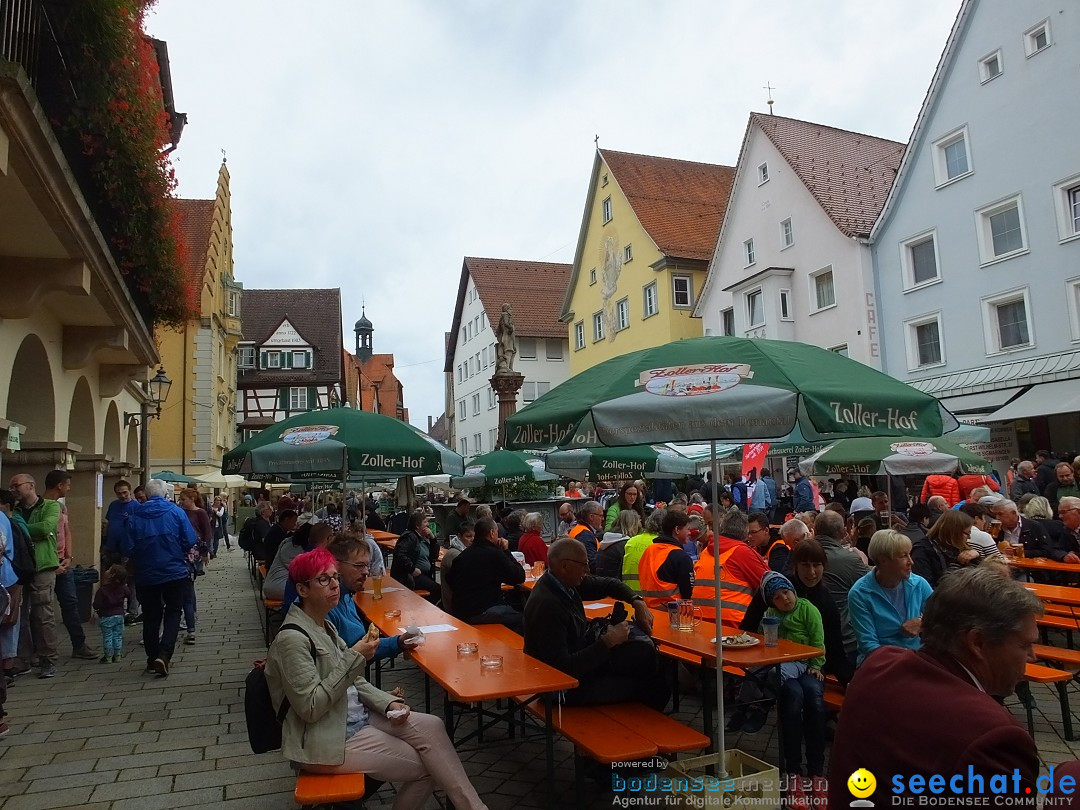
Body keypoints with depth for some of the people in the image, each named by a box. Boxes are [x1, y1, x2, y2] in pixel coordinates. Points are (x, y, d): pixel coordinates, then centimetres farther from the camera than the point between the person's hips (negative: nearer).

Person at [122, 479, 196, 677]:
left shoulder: (135, 516, -4)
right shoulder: (176, 512, -7)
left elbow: (128, 549, -5)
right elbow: (191, 542, -10)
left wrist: (142, 554, 15)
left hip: (146, 575, 2)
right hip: (175, 573, -2)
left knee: (151, 616, 14)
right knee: (173, 613, 8)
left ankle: (152, 659, 22)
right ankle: (164, 655, -9)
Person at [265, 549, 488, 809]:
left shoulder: (323, 625, 8)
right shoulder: (293, 638, -20)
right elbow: (310, 708, -24)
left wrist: (388, 703, -1)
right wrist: (354, 657, -25)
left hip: (355, 717, 8)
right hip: (326, 741, -8)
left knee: (431, 726, -9)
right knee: (425, 766, -10)